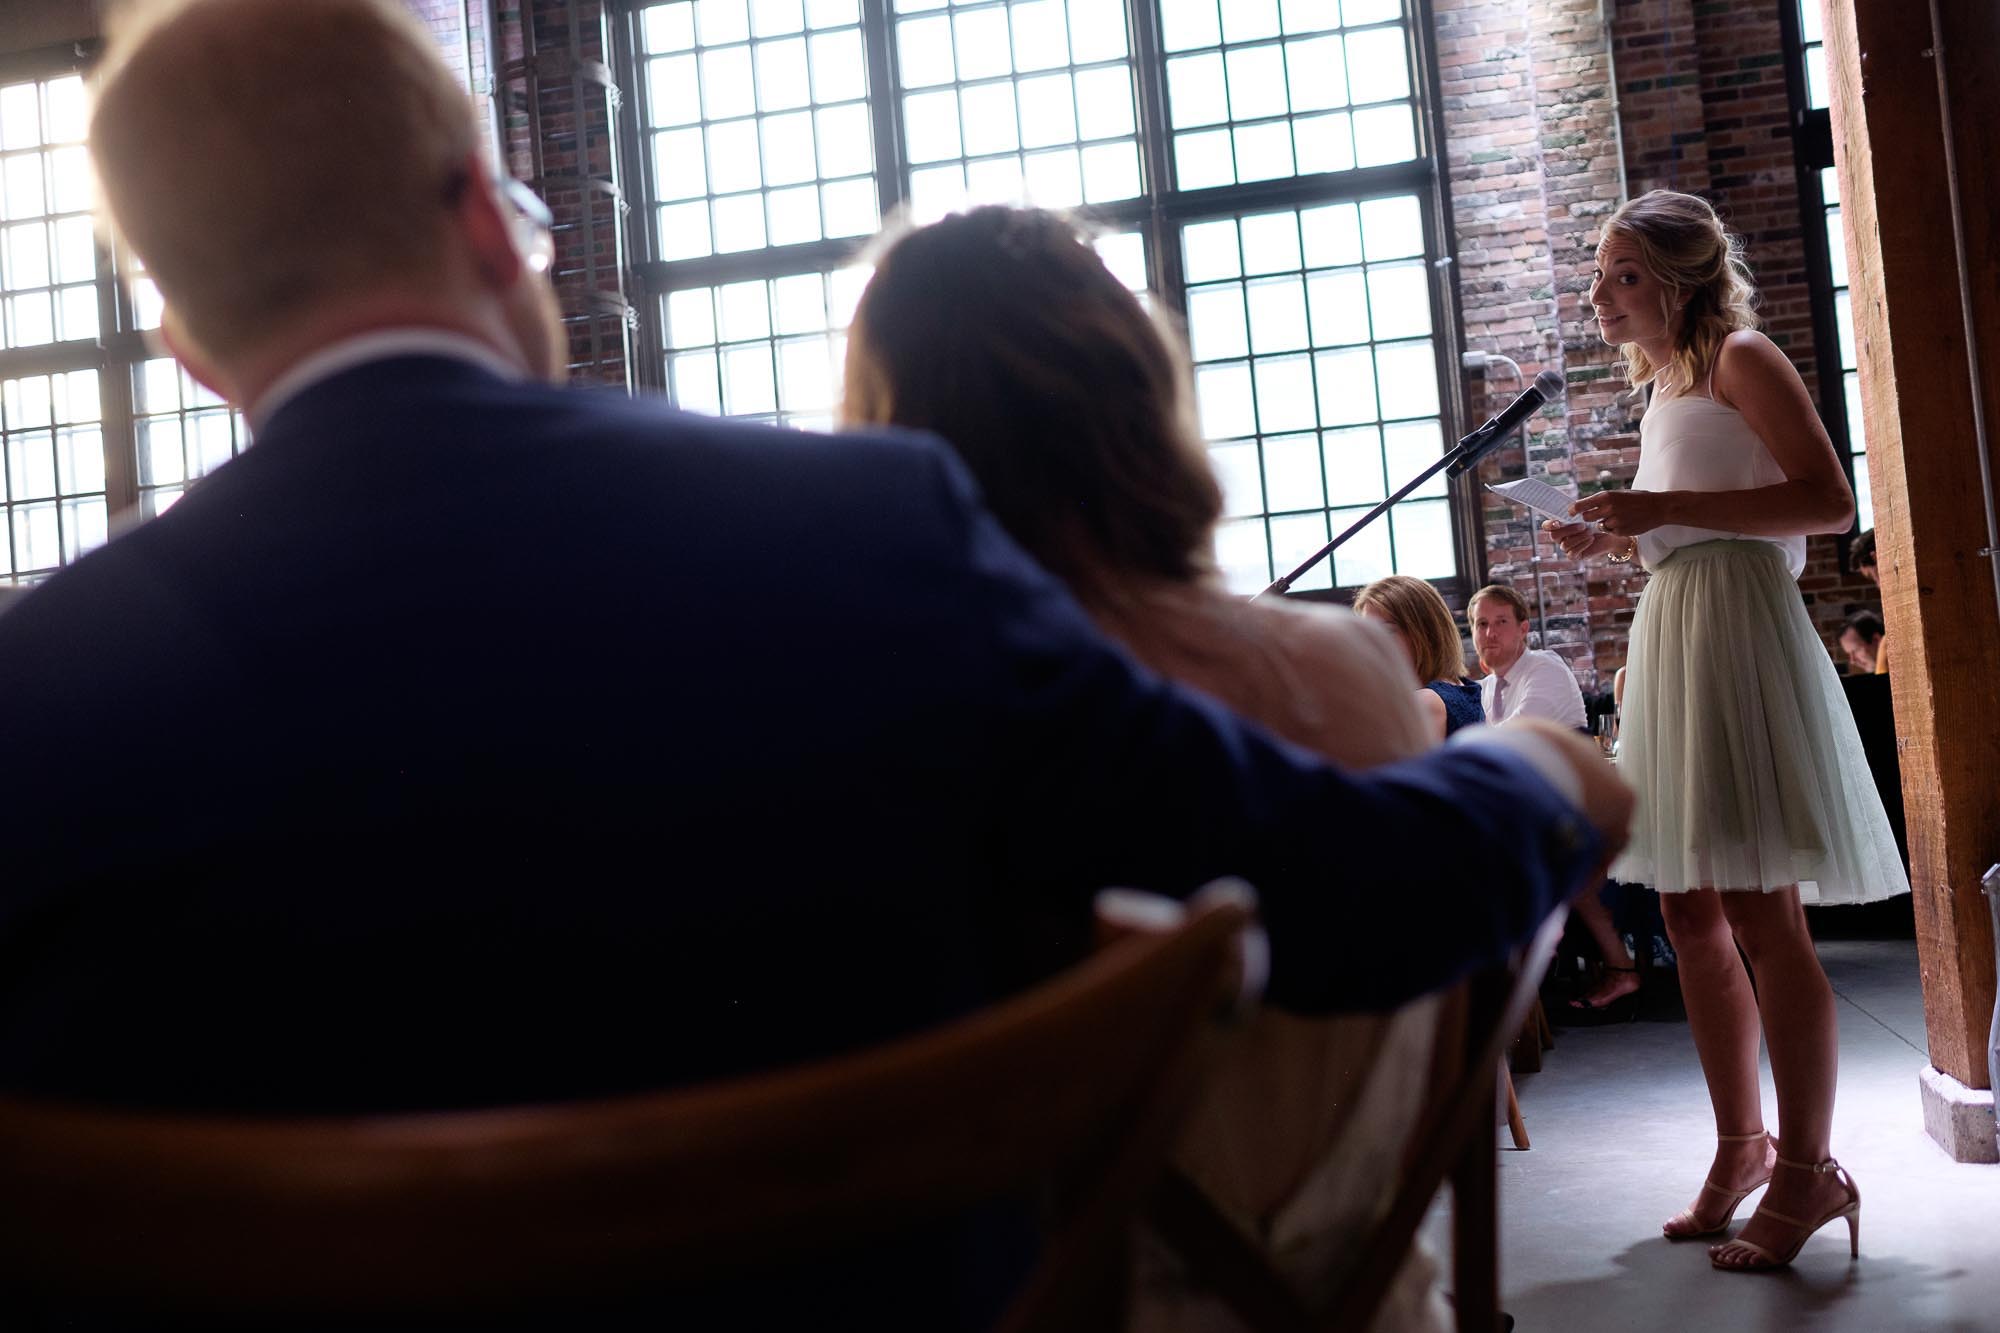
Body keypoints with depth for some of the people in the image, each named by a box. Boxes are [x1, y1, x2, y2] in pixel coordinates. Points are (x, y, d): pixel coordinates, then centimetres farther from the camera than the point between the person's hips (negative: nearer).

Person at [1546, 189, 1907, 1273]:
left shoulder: (1739, 358, -3)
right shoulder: (1663, 388, 22)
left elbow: (1828, 501, -15)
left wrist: (1666, 506, -19)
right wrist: (1617, 538, 11)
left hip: (1737, 629, -9)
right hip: (1670, 634, 9)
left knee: (1759, 910, -8)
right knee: (1691, 910, 9)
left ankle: (1808, 1170, 1)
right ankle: (1742, 1144, 19)